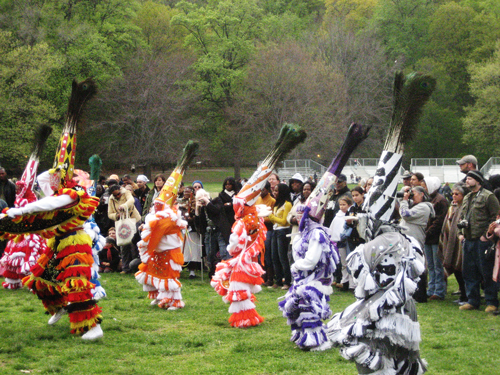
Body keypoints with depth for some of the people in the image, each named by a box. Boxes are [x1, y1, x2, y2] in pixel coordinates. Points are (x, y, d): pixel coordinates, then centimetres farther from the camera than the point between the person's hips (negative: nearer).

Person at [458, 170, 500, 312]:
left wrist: (486, 234, -15)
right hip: (468, 241, 8)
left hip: (482, 241, -8)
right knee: (469, 272, 10)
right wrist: (461, 233, 13)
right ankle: (473, 301, 18)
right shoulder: (467, 198, 18)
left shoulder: (488, 196, -7)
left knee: (487, 273, -4)